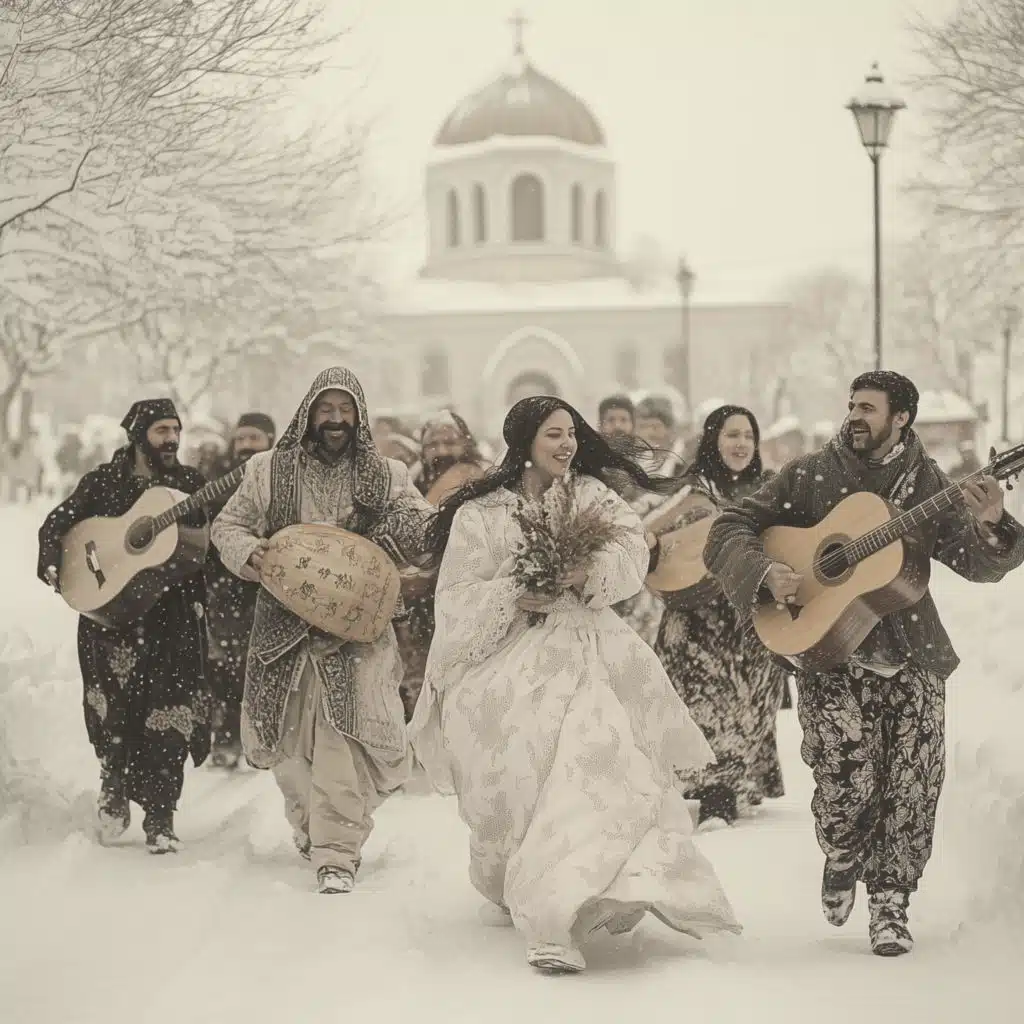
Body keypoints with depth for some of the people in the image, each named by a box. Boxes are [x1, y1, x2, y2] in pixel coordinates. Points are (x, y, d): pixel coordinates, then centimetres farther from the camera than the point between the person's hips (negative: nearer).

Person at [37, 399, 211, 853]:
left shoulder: (191, 483, 8)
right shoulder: (104, 481, 3)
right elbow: (57, 522, 2)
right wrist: (51, 563, -15)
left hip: (174, 615, 1)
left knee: (168, 715, -5)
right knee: (116, 711, -2)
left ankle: (159, 819, 1)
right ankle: (114, 789, 25)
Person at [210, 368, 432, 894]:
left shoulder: (385, 476, 8)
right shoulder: (270, 470, 7)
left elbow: (427, 529, 9)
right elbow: (227, 525, 11)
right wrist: (248, 552, -10)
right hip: (285, 626, 2)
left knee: (343, 737, -13)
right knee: (287, 739, 10)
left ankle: (337, 854, -11)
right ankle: (311, 827, 34)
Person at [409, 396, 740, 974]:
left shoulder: (592, 494, 13)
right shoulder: (481, 514, 6)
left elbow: (633, 549, -2)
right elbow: (457, 598, 1)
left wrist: (587, 573, -20)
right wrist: (515, 598, -15)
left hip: (588, 649, 2)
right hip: (512, 659, -2)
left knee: (604, 761, -15)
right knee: (532, 773, -16)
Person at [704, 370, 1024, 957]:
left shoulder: (931, 486, 6)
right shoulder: (809, 478, 3)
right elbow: (728, 532, 3)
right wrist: (767, 573, -16)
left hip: (912, 657, 2)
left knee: (914, 787, -5)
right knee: (849, 784, -13)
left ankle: (890, 900, 13)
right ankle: (842, 860, 21)